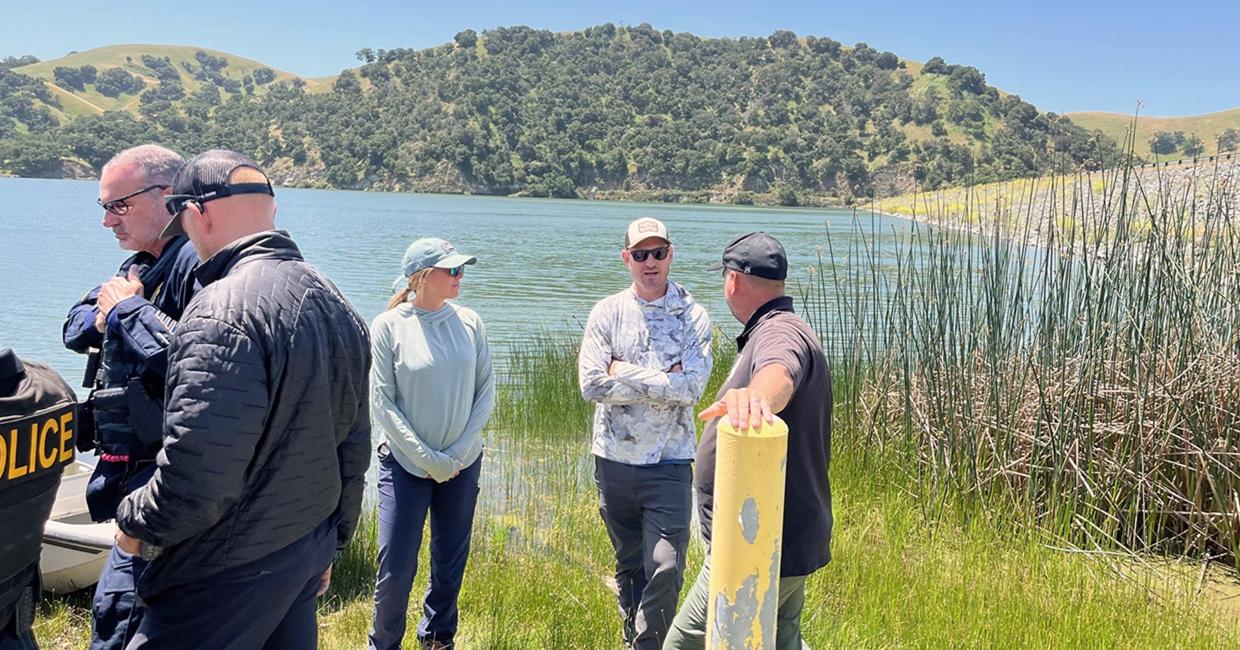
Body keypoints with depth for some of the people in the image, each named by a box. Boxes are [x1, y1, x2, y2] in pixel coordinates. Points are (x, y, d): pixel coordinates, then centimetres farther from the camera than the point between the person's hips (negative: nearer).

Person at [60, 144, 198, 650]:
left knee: (117, 608, -9)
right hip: (132, 468, 10)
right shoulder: (138, 266, 16)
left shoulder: (200, 263, -17)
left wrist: (127, 309, -16)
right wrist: (105, 312, -3)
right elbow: (75, 329, 20)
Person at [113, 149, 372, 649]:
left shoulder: (222, 312, -21)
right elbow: (353, 447, 12)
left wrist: (135, 522, -6)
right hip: (307, 557, 8)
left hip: (229, 576, -8)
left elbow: (197, 478, -26)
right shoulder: (334, 302, 7)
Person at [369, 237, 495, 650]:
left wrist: (459, 452, -7)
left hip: (463, 466, 3)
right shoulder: (389, 326, -10)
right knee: (396, 568, 0)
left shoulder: (469, 322, -2)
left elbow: (485, 393, 1)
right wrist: (428, 458, -13)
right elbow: (381, 402, -11)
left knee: (451, 563, 14)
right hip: (405, 465, -3)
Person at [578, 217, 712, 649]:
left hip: (669, 463, -2)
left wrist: (627, 373, -13)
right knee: (629, 567, 16)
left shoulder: (693, 316, -3)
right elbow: (591, 384, -12)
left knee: (666, 570, -7)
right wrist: (662, 381, -13)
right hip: (614, 460, 2)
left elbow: (692, 388, -17)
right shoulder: (608, 313, -1)